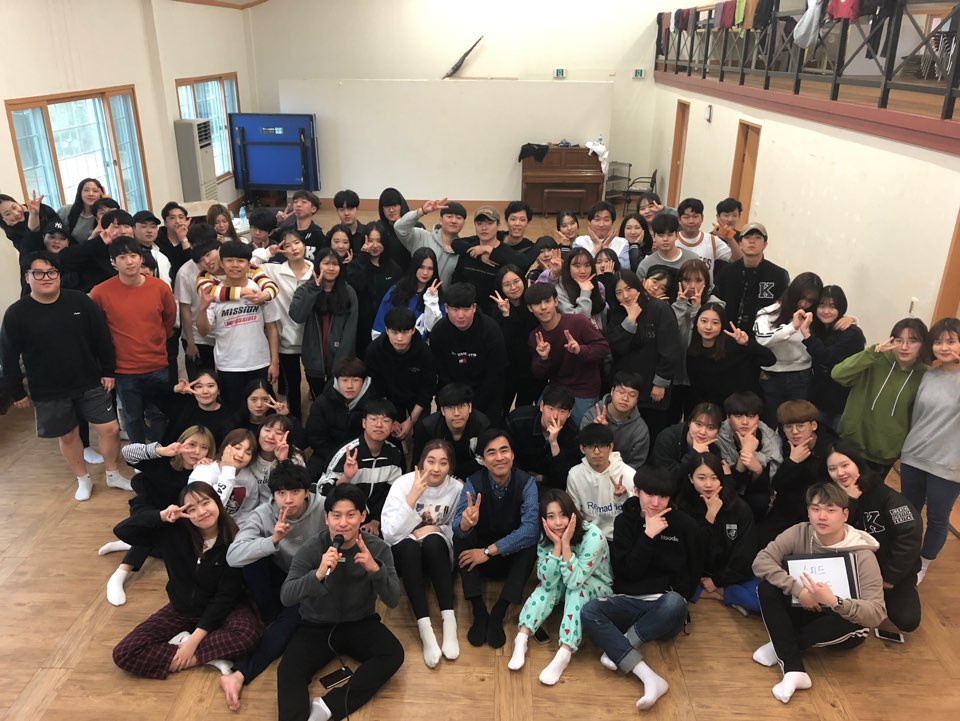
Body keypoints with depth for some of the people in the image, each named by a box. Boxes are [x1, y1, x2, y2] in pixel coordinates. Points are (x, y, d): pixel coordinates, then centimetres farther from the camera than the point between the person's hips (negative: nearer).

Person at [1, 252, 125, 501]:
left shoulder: (80, 301, -8)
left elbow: (102, 338, 0)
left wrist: (108, 371, 2)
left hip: (90, 383, 1)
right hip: (49, 392, 0)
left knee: (110, 429, 2)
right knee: (67, 435, 13)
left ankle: (113, 475, 25)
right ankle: (83, 480, 33)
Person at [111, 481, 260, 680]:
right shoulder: (174, 531, -13)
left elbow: (226, 596, -18)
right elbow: (121, 531, -15)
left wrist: (194, 639, -22)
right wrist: (161, 516, -30)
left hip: (222, 609, -4)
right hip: (182, 609, 4)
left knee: (245, 634, -37)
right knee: (124, 654, -16)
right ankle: (208, 657, -17)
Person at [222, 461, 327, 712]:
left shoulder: (324, 509, -23)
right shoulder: (263, 515, -20)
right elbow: (233, 556, -32)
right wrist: (272, 540, -43)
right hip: (280, 578, 2)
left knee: (291, 618, -31)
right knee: (254, 556, -27)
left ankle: (239, 674, -31)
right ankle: (270, 620, -12)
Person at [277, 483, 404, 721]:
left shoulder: (378, 548, -10)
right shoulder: (312, 549, -13)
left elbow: (393, 600, -16)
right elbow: (286, 597, -21)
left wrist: (375, 569, -36)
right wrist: (318, 574, -41)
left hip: (360, 623, 1)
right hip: (316, 625, -1)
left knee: (393, 654, -26)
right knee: (288, 670, -28)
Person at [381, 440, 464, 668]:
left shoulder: (457, 488, -10)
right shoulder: (403, 483, -14)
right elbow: (389, 533, -22)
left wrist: (436, 530, -18)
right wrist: (413, 496, -29)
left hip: (437, 554, 0)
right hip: (405, 554, 0)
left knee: (433, 541, -33)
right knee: (409, 545, -34)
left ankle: (449, 621, -35)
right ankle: (424, 628, -40)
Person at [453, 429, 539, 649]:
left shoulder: (526, 483, -17)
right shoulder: (473, 483, -13)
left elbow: (531, 529, -30)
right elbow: (457, 528, -25)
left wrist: (489, 550, -32)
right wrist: (465, 523, -50)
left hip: (513, 557, -1)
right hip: (479, 558, 1)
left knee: (531, 541, -31)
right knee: (460, 537, -26)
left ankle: (497, 615, -26)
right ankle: (479, 613, -26)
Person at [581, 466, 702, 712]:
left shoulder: (685, 524, 2)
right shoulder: (625, 521, 4)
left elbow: (694, 573, 11)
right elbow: (627, 571, -6)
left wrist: (673, 594, -2)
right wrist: (649, 535, -13)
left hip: (665, 604, -1)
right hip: (629, 602, 1)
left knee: (674, 603, -37)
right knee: (589, 612, -28)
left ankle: (618, 648, -22)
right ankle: (650, 678, -39)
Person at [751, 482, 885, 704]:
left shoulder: (862, 555, -22)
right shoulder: (799, 533, -15)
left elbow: (876, 614, -30)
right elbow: (761, 562, -24)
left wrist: (833, 601, -46)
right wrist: (798, 589, -34)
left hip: (841, 625, -2)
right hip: (805, 613, 2)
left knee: (852, 622, -36)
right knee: (767, 587, -24)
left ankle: (780, 647, -15)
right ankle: (793, 670, -30)